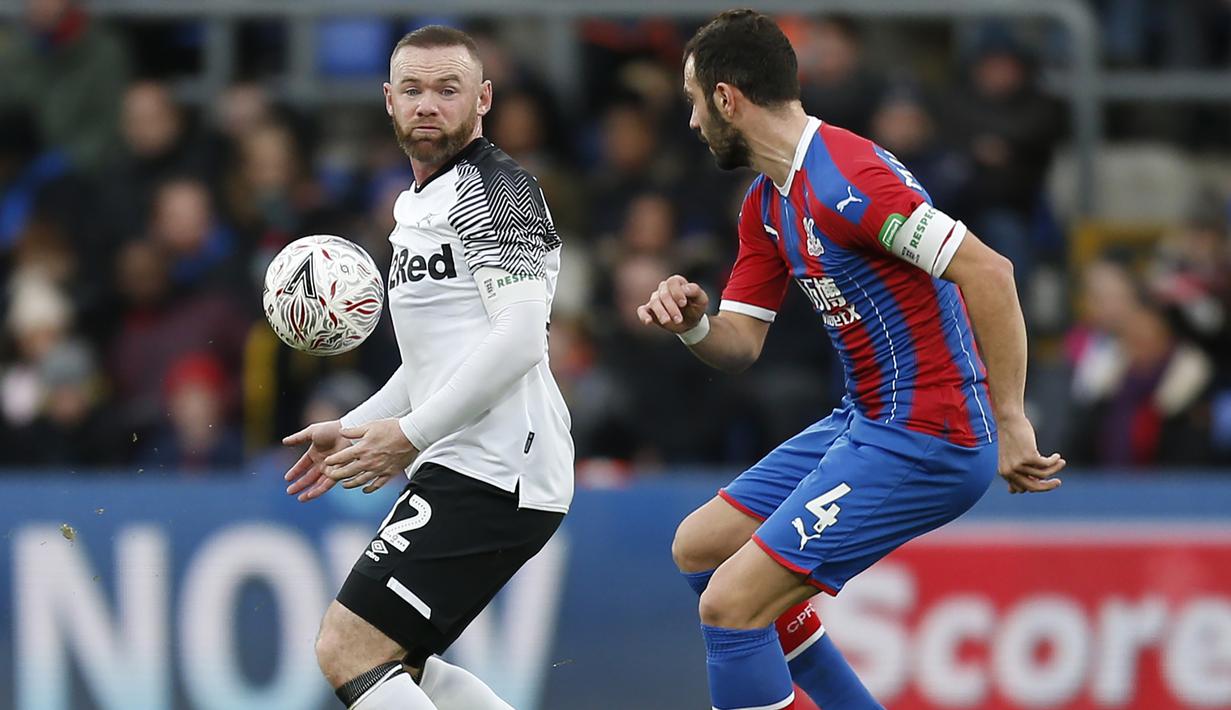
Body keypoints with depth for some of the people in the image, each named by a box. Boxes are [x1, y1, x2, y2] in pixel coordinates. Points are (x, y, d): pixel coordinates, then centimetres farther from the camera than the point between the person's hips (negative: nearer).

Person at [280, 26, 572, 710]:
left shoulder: (496, 189, -9)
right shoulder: (418, 203, 22)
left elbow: (519, 338, -21)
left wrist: (411, 435, -19)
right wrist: (354, 429, 24)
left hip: (493, 470, -11)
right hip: (468, 468, 11)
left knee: (350, 651, -16)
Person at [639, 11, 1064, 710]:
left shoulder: (844, 177, -22)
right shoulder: (767, 205, 11)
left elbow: (988, 272, -27)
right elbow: (740, 342, 14)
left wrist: (1011, 420, -26)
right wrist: (692, 322, -9)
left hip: (923, 441, -11)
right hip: (864, 421, 11)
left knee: (732, 601, -15)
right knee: (700, 547, 19)